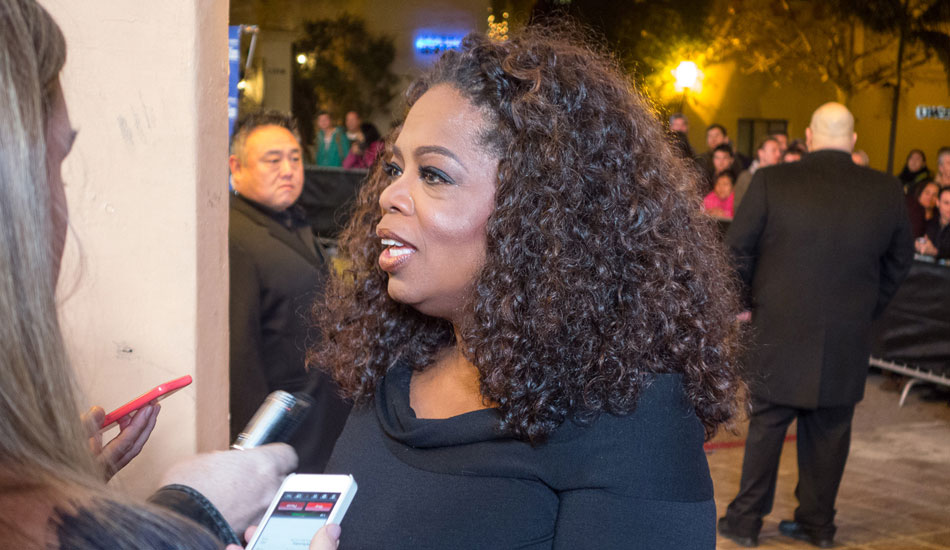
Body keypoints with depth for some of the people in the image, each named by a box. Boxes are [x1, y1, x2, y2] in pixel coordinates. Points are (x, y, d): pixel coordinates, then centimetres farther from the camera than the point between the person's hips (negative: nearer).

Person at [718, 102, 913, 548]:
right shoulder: (887, 191, -2)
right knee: (829, 432, 13)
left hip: (779, 332, -2)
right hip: (847, 343, 2)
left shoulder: (771, 182, -11)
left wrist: (754, 299, 11)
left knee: (765, 425, 10)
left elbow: (736, 251, -5)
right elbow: (899, 262, 9)